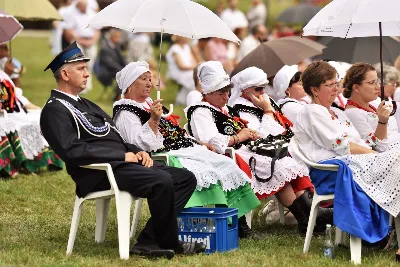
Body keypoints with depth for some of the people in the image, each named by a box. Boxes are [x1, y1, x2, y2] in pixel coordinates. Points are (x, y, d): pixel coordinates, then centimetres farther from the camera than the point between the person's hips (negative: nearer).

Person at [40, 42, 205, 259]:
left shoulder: (85, 105, 24)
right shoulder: (55, 110, -6)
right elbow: (72, 151, -20)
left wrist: (137, 152, 3)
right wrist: (123, 156, -18)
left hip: (123, 162, 10)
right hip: (98, 174, -10)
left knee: (186, 178, -2)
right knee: (161, 181, -30)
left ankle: (148, 242, -11)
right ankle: (170, 245, -11)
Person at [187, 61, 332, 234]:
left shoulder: (225, 110, 26)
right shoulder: (200, 113, -4)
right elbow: (211, 142, -21)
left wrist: (251, 133, 10)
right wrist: (238, 138, -12)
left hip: (246, 151, 10)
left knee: (291, 165, -11)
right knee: (279, 169, -24)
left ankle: (311, 212, -22)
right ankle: (305, 220, -22)